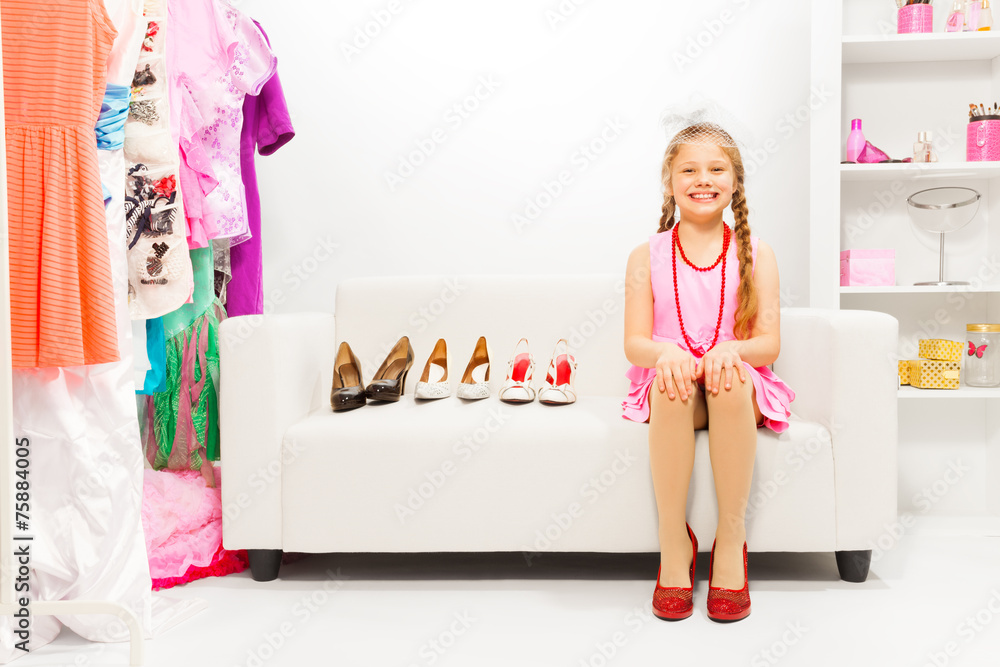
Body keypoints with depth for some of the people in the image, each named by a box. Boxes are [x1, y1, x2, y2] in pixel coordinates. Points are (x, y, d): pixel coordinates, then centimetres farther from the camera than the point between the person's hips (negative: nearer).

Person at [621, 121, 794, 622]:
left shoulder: (755, 254, 5)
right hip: (671, 393, 0)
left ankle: (731, 538, -21)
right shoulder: (647, 256, 5)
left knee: (730, 378, -35)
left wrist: (732, 349, -24)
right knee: (671, 380, -35)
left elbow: (768, 344, -2)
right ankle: (673, 541, -22)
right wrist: (665, 352, -25)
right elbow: (634, 344, -1)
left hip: (739, 392, 0)